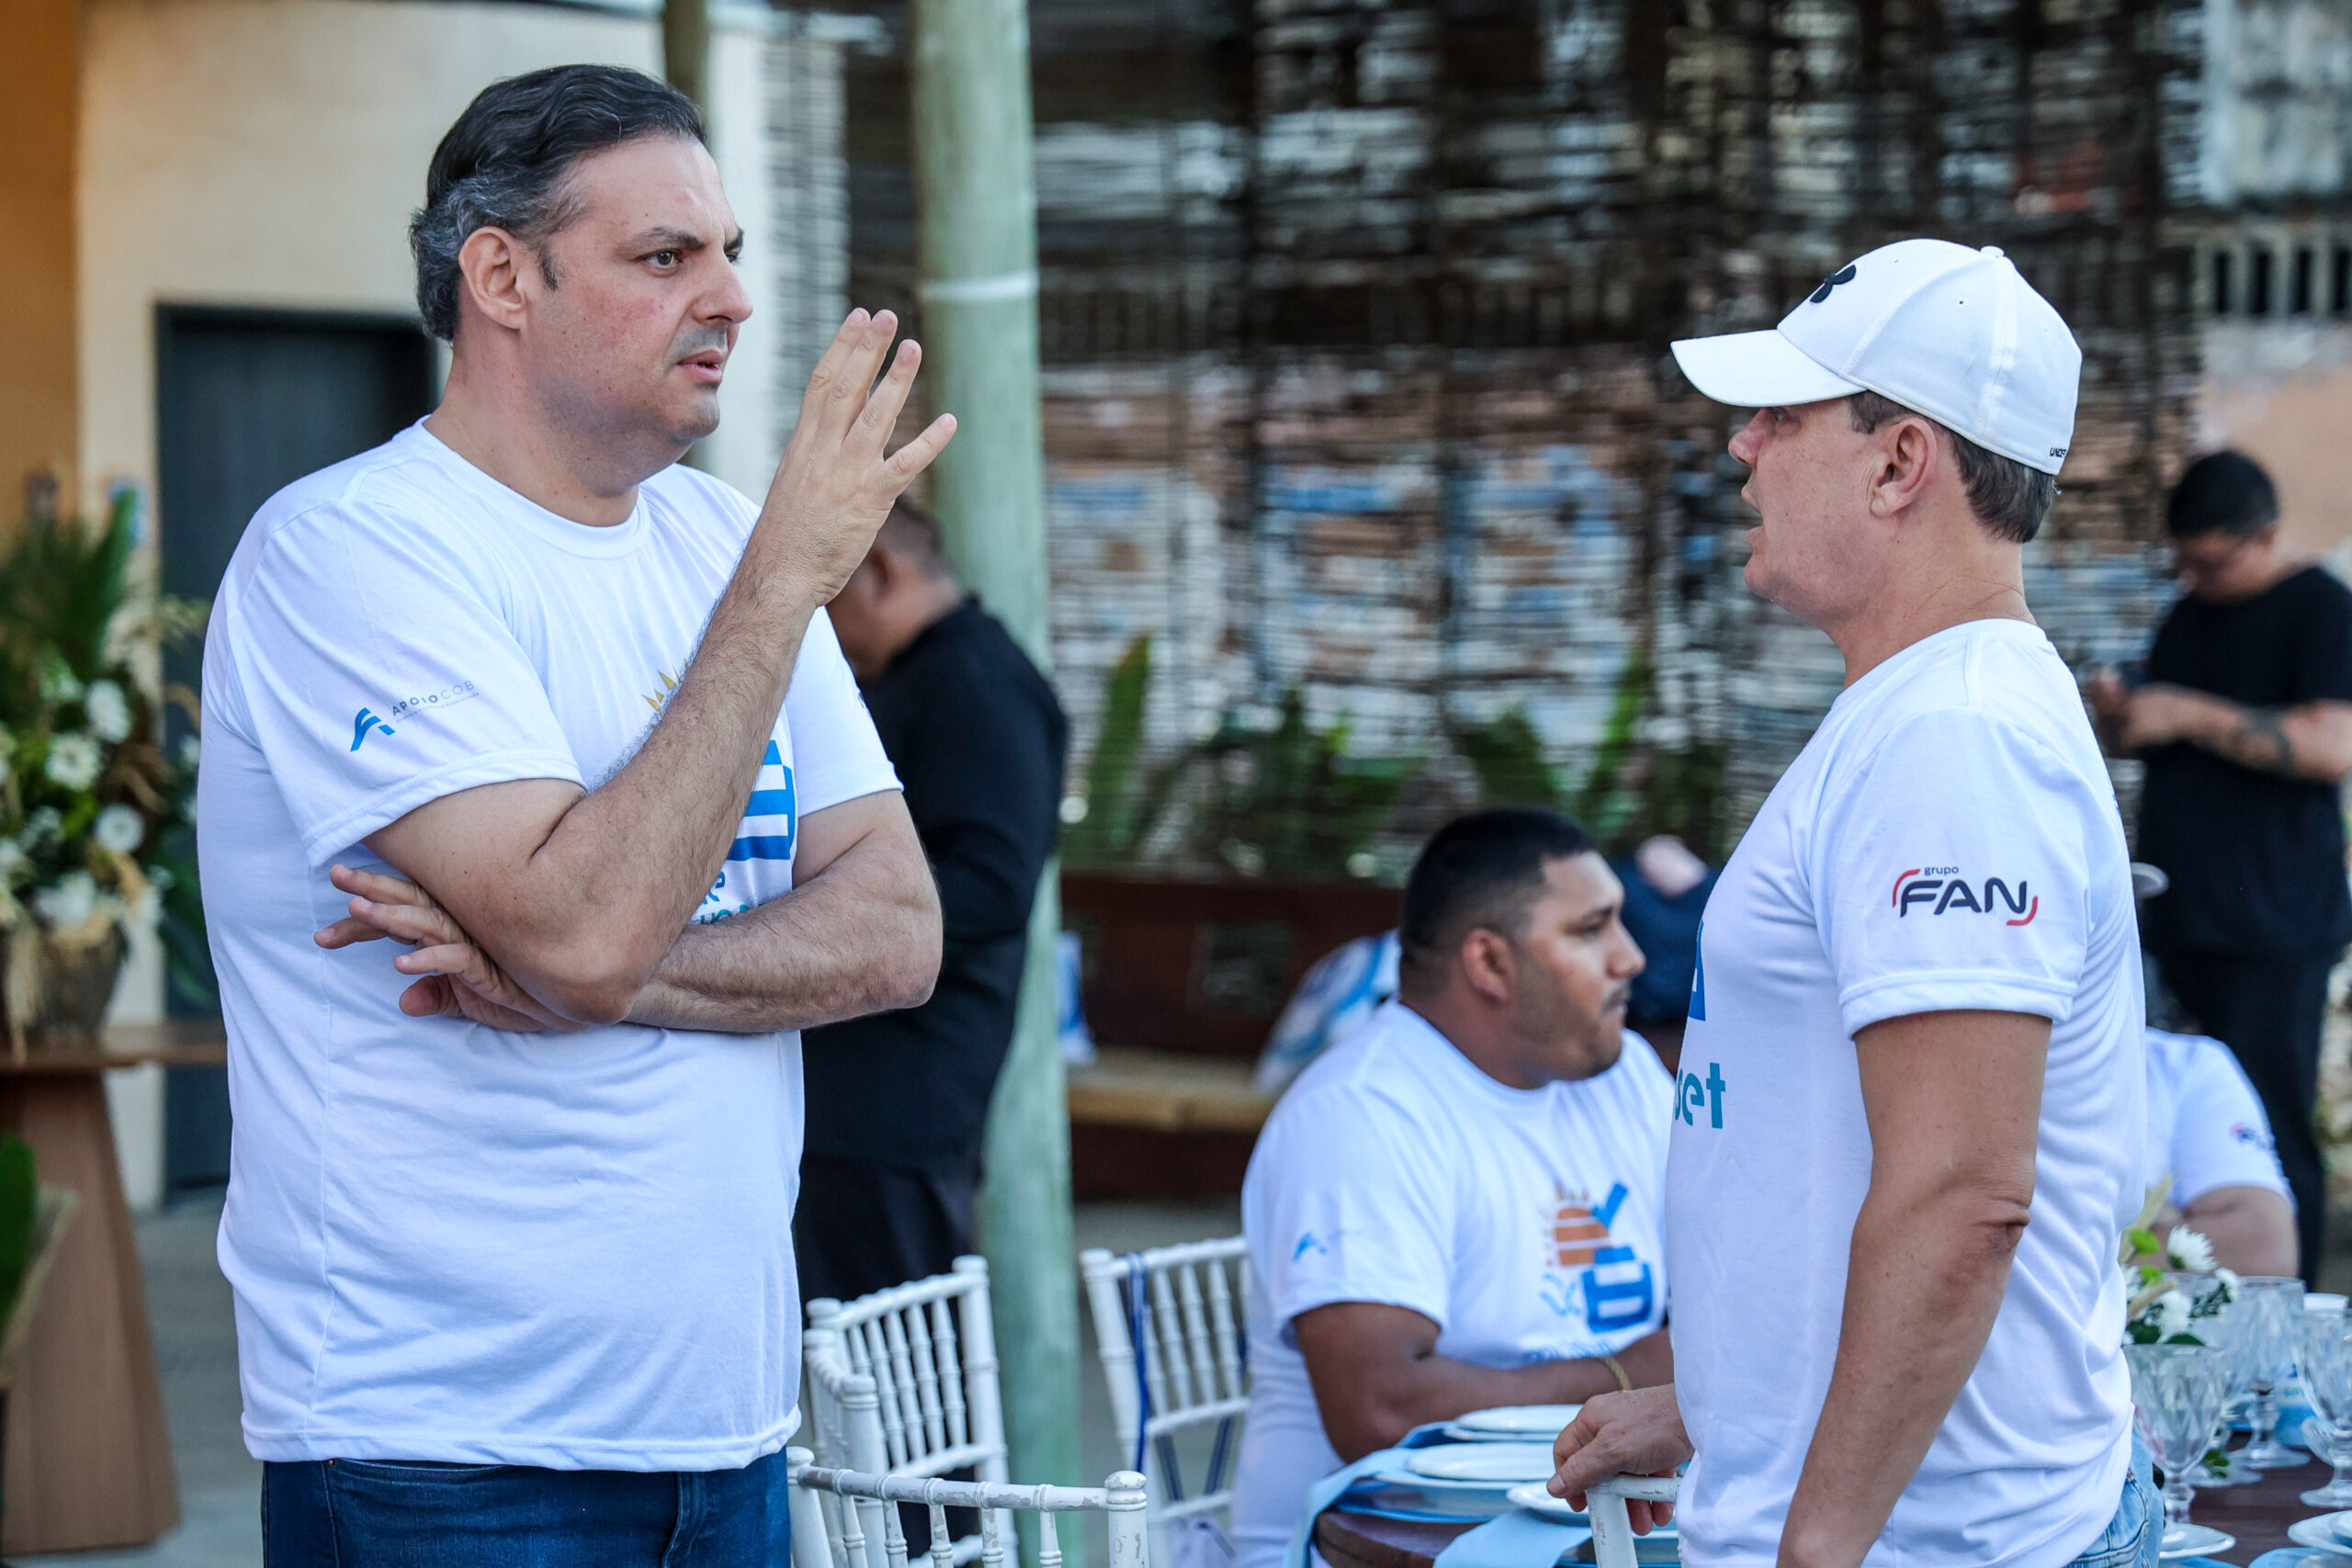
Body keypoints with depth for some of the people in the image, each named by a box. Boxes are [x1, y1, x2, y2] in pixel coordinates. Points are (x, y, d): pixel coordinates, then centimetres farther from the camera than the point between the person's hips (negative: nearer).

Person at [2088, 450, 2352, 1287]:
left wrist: (2190, 715, -20)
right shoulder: (2187, 617, 18)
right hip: (2181, 923, 7)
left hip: (2274, 932, -7)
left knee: (2272, 1141, -8)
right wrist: (2119, 718, 4)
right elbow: (2147, 745, 28)